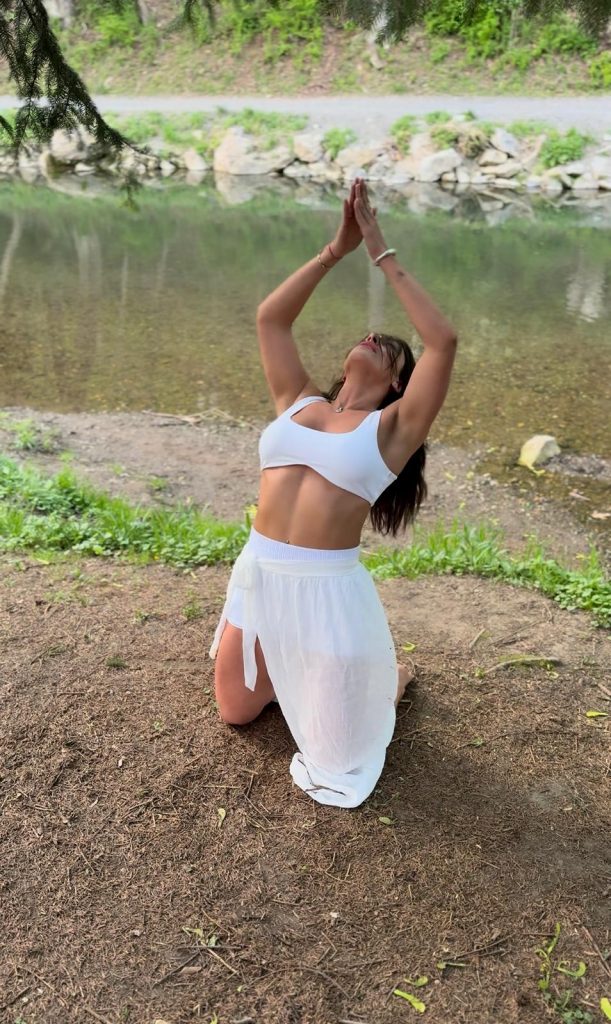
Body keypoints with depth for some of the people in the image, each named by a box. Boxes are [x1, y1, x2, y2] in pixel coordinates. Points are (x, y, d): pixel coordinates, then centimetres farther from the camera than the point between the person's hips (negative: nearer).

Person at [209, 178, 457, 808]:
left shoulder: (392, 427, -2)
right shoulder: (297, 403, 9)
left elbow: (443, 340, -12)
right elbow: (270, 319, 7)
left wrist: (381, 254, -7)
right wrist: (336, 248, 4)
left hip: (329, 589, -4)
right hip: (257, 574, 4)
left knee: (335, 766, 14)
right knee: (235, 710, 22)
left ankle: (390, 675, 43)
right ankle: (294, 671, 48)